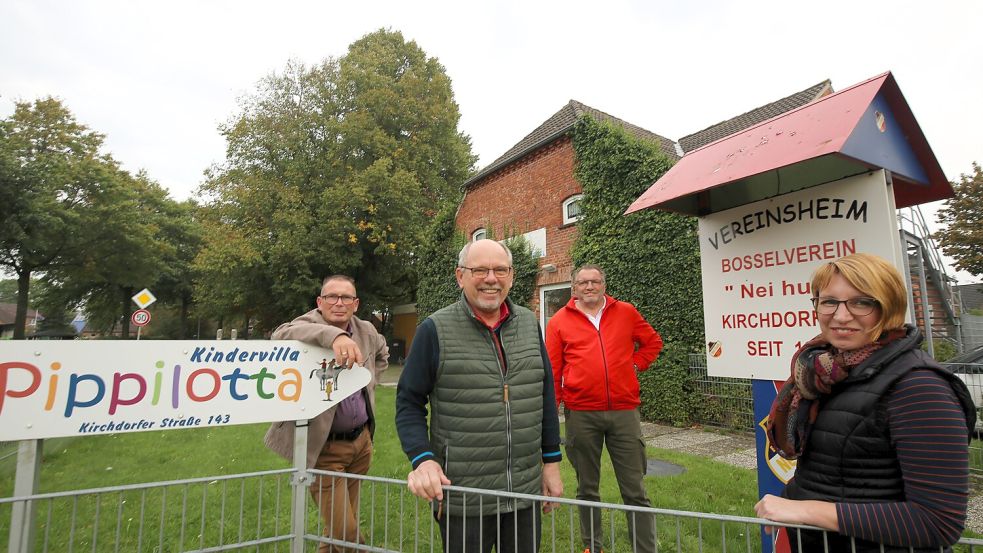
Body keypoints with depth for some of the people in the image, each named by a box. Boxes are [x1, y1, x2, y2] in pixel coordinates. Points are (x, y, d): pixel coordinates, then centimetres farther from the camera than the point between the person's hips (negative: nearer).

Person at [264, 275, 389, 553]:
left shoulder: (367, 331, 4)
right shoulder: (309, 324, -12)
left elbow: (382, 353, 27)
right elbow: (282, 334, -37)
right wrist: (333, 335, -51)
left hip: (362, 440, 6)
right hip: (325, 448, -5)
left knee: (342, 526, 19)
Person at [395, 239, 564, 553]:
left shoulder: (529, 324, 3)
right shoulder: (436, 330, -10)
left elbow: (546, 395, 9)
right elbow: (409, 402, -5)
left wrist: (551, 461, 9)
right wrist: (422, 458, -19)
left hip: (526, 493, 4)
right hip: (462, 499, -4)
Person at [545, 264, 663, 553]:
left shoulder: (626, 313, 6)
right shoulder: (559, 321, 1)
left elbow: (653, 342, 19)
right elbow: (552, 371, -1)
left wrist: (636, 364, 4)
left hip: (624, 411, 1)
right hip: (581, 415, 0)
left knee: (635, 490, 7)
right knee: (587, 488, 15)